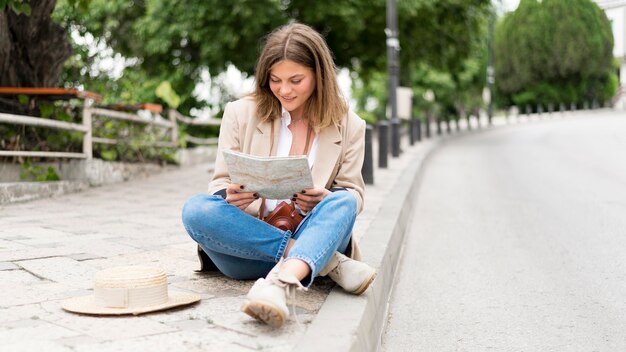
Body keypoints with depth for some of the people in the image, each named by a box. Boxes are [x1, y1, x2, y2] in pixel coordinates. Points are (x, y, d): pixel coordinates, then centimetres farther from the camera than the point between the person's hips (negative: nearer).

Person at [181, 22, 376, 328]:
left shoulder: (348, 126, 7)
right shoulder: (241, 113, 5)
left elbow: (352, 195, 7)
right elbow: (220, 184, 5)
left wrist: (326, 200, -19)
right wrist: (230, 196, -21)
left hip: (312, 236, 0)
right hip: (250, 248, 1)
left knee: (342, 202, -30)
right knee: (196, 209, -28)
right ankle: (331, 262, -29)